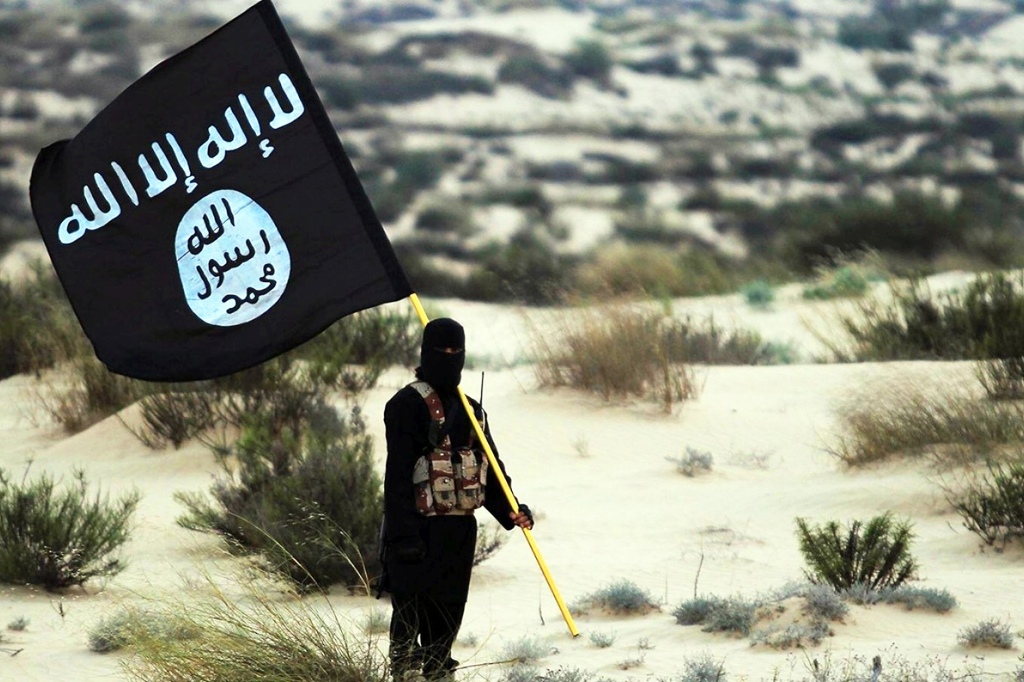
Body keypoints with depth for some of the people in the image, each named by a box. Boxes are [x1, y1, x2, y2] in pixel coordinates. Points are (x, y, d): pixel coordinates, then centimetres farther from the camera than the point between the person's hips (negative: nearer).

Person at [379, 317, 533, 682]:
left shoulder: (471, 411, 16)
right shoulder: (408, 405, -8)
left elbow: (491, 471, 18)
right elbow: (398, 475, -14)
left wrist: (511, 510, 1)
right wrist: (404, 536, -21)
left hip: (459, 531, 7)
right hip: (418, 529, -7)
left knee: (447, 616, 12)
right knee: (410, 615, -8)